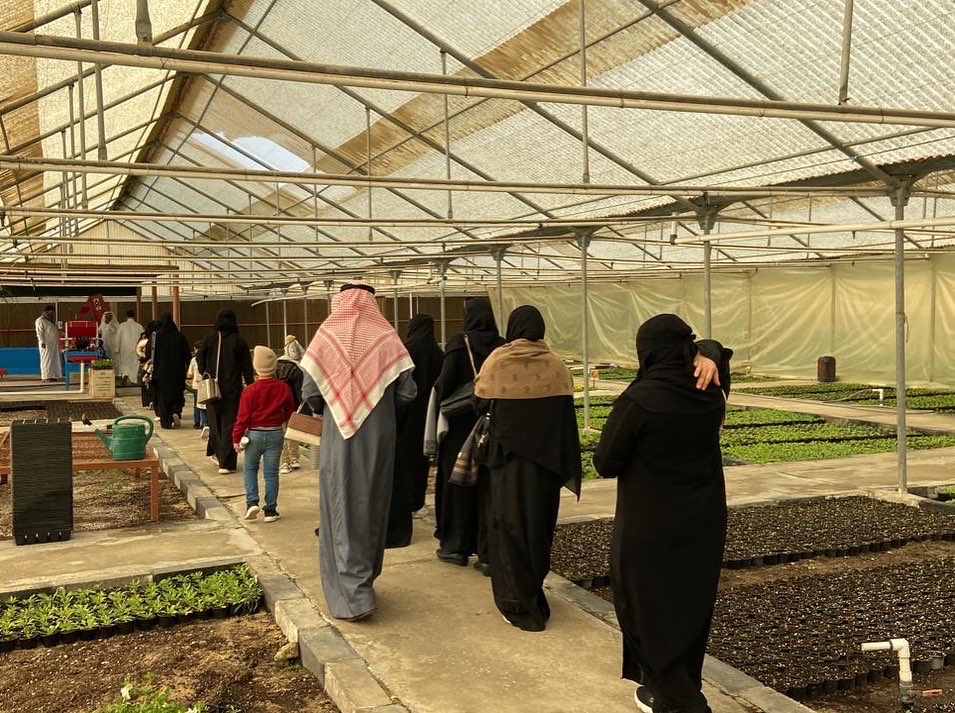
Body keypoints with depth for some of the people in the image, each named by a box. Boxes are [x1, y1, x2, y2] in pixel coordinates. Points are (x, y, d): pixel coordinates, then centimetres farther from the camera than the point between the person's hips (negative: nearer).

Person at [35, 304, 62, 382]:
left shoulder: (51, 321, 22)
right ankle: (46, 376, -6)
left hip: (54, 344, 9)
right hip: (46, 344, -9)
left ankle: (53, 376, 11)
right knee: (47, 359, -7)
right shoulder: (40, 320, -4)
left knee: (54, 360, 7)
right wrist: (42, 342, -20)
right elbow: (39, 332, -12)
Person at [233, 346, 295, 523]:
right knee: (271, 472, 8)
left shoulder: (250, 390, -11)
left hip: (255, 434, -2)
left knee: (249, 467, 17)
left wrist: (236, 437, -2)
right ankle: (270, 510, 9)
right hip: (275, 434, 2)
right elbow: (290, 412, 9)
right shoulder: (283, 388, -2)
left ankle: (252, 502, 2)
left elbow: (243, 416, -10)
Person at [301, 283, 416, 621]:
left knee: (341, 509, 4)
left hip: (339, 438, -1)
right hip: (379, 438, 2)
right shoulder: (387, 338, -4)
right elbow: (407, 391, -5)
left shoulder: (326, 336, -5)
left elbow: (310, 393, -6)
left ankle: (353, 593, -3)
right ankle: (365, 577, 31)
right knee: (373, 506, 16)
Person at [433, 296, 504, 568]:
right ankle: (488, 552, 9)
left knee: (458, 484, 11)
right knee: (489, 487, 8)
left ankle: (456, 546, 21)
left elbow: (445, 382, -18)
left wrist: (440, 403, -1)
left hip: (461, 426, -3)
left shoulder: (459, 343, -11)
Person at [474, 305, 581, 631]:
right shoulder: (556, 365, -3)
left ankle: (518, 603, 9)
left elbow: (481, 403, -1)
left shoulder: (498, 360, -8)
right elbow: (566, 414, 0)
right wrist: (565, 466, 9)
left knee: (510, 523, 6)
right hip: (545, 458, 3)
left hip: (508, 457, -2)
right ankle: (534, 592, 30)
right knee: (539, 521, 16)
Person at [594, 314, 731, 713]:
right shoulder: (711, 397, -4)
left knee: (649, 612, 11)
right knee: (689, 609, 20)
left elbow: (605, 463, -14)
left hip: (650, 529, -6)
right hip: (704, 525, 6)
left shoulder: (639, 400, -21)